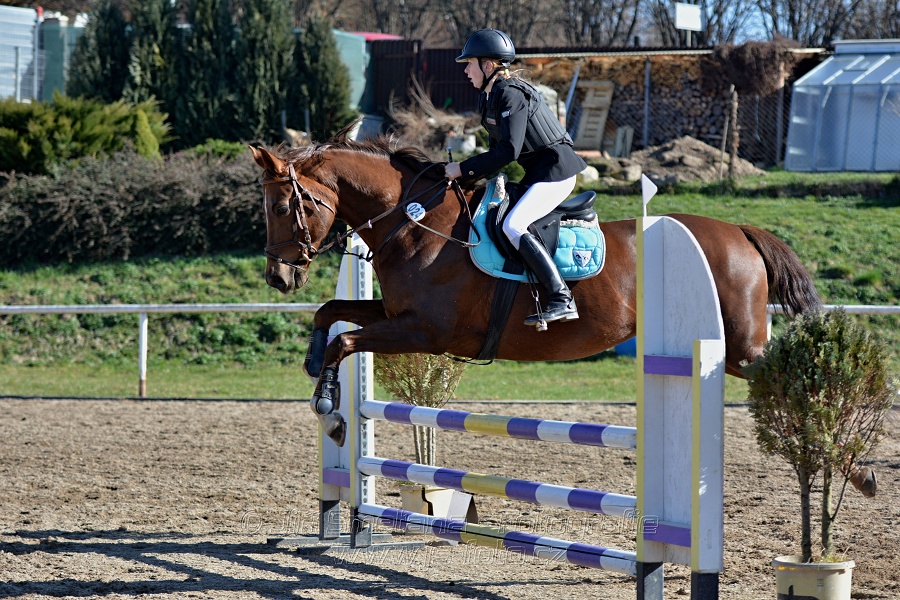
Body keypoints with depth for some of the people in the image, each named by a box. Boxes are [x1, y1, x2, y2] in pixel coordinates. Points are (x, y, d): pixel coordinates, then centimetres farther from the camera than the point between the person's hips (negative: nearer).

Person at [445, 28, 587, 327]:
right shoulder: (489, 98, 11)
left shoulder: (511, 95, -19)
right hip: (537, 172, 11)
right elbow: (499, 149, 19)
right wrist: (471, 174, 5)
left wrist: (464, 169, -22)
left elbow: (508, 151, -26)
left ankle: (562, 300, -28)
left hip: (556, 170, -11)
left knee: (513, 226, -25)